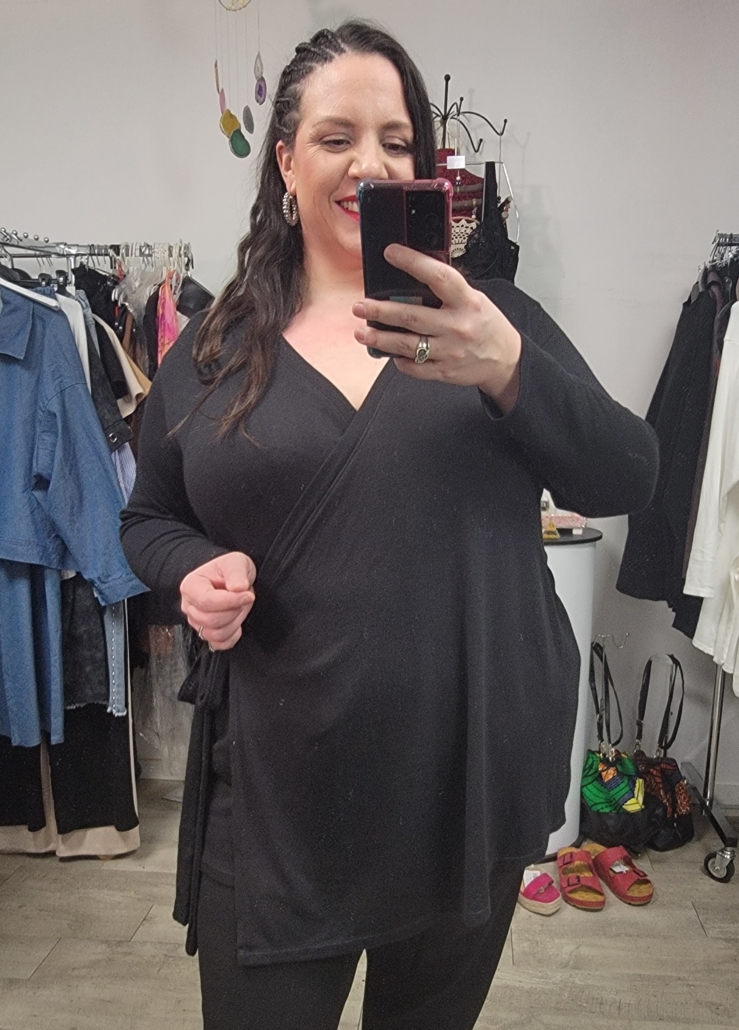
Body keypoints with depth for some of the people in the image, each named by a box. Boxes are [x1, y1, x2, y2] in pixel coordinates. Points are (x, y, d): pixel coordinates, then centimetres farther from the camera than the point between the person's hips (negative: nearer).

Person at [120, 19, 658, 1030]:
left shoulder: (488, 312, -2)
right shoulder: (213, 348, 1)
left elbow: (629, 479, -9)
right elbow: (150, 517, 10)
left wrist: (508, 368, -28)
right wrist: (196, 568, -13)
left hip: (473, 778, 1)